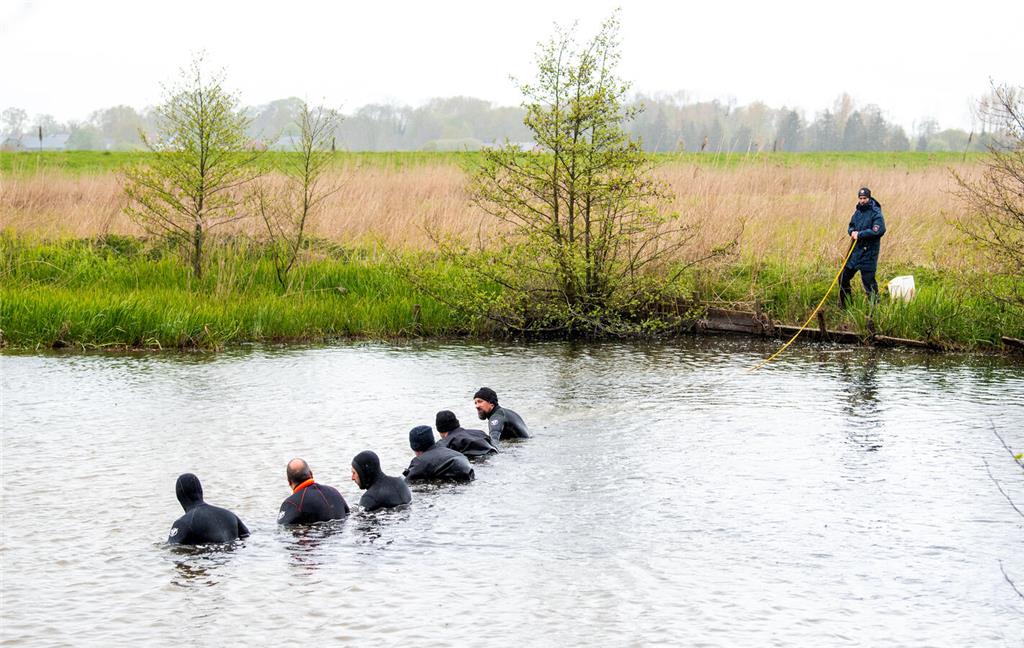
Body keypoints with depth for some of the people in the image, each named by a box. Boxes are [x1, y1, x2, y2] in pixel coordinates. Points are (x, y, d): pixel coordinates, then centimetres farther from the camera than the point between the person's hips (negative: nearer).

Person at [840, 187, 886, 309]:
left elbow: (879, 230, -25)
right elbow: (850, 226, 22)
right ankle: (844, 305, 29)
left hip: (868, 252, -8)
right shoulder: (857, 212, 12)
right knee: (843, 278, 14)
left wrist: (859, 234, -21)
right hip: (855, 250, 8)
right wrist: (852, 232, -4)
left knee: (868, 280, -7)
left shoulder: (875, 213, -13)